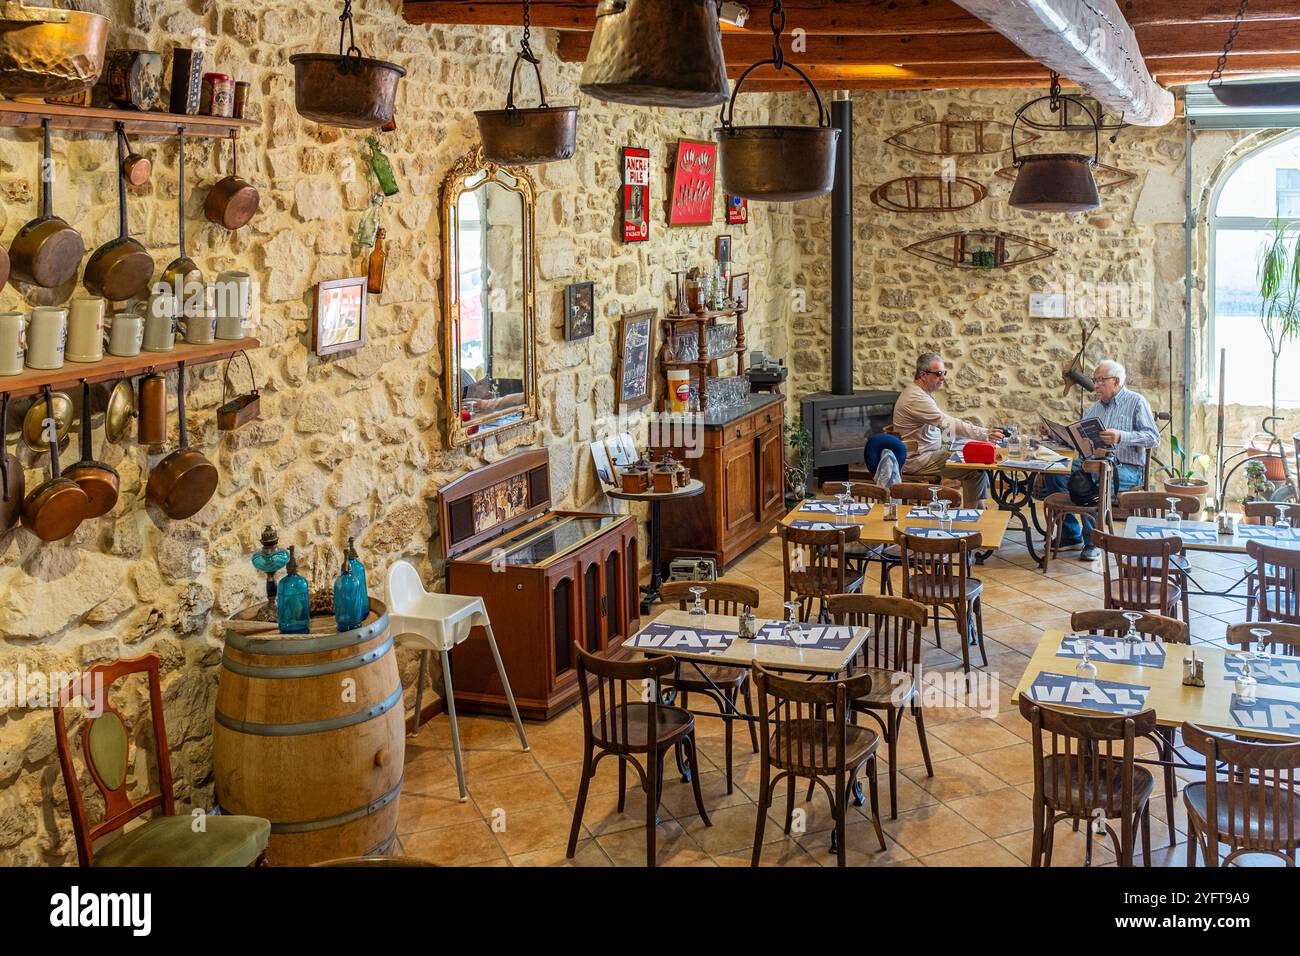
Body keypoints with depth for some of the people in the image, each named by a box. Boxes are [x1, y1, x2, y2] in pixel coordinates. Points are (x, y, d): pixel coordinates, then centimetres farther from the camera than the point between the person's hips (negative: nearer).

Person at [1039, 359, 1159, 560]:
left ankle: (1093, 541, -20)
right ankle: (1071, 536, -5)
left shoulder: (1136, 402, 0)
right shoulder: (1097, 406, 21)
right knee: (1053, 474, -14)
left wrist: (1121, 437, -24)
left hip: (1126, 468, -7)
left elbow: (1153, 437, -10)